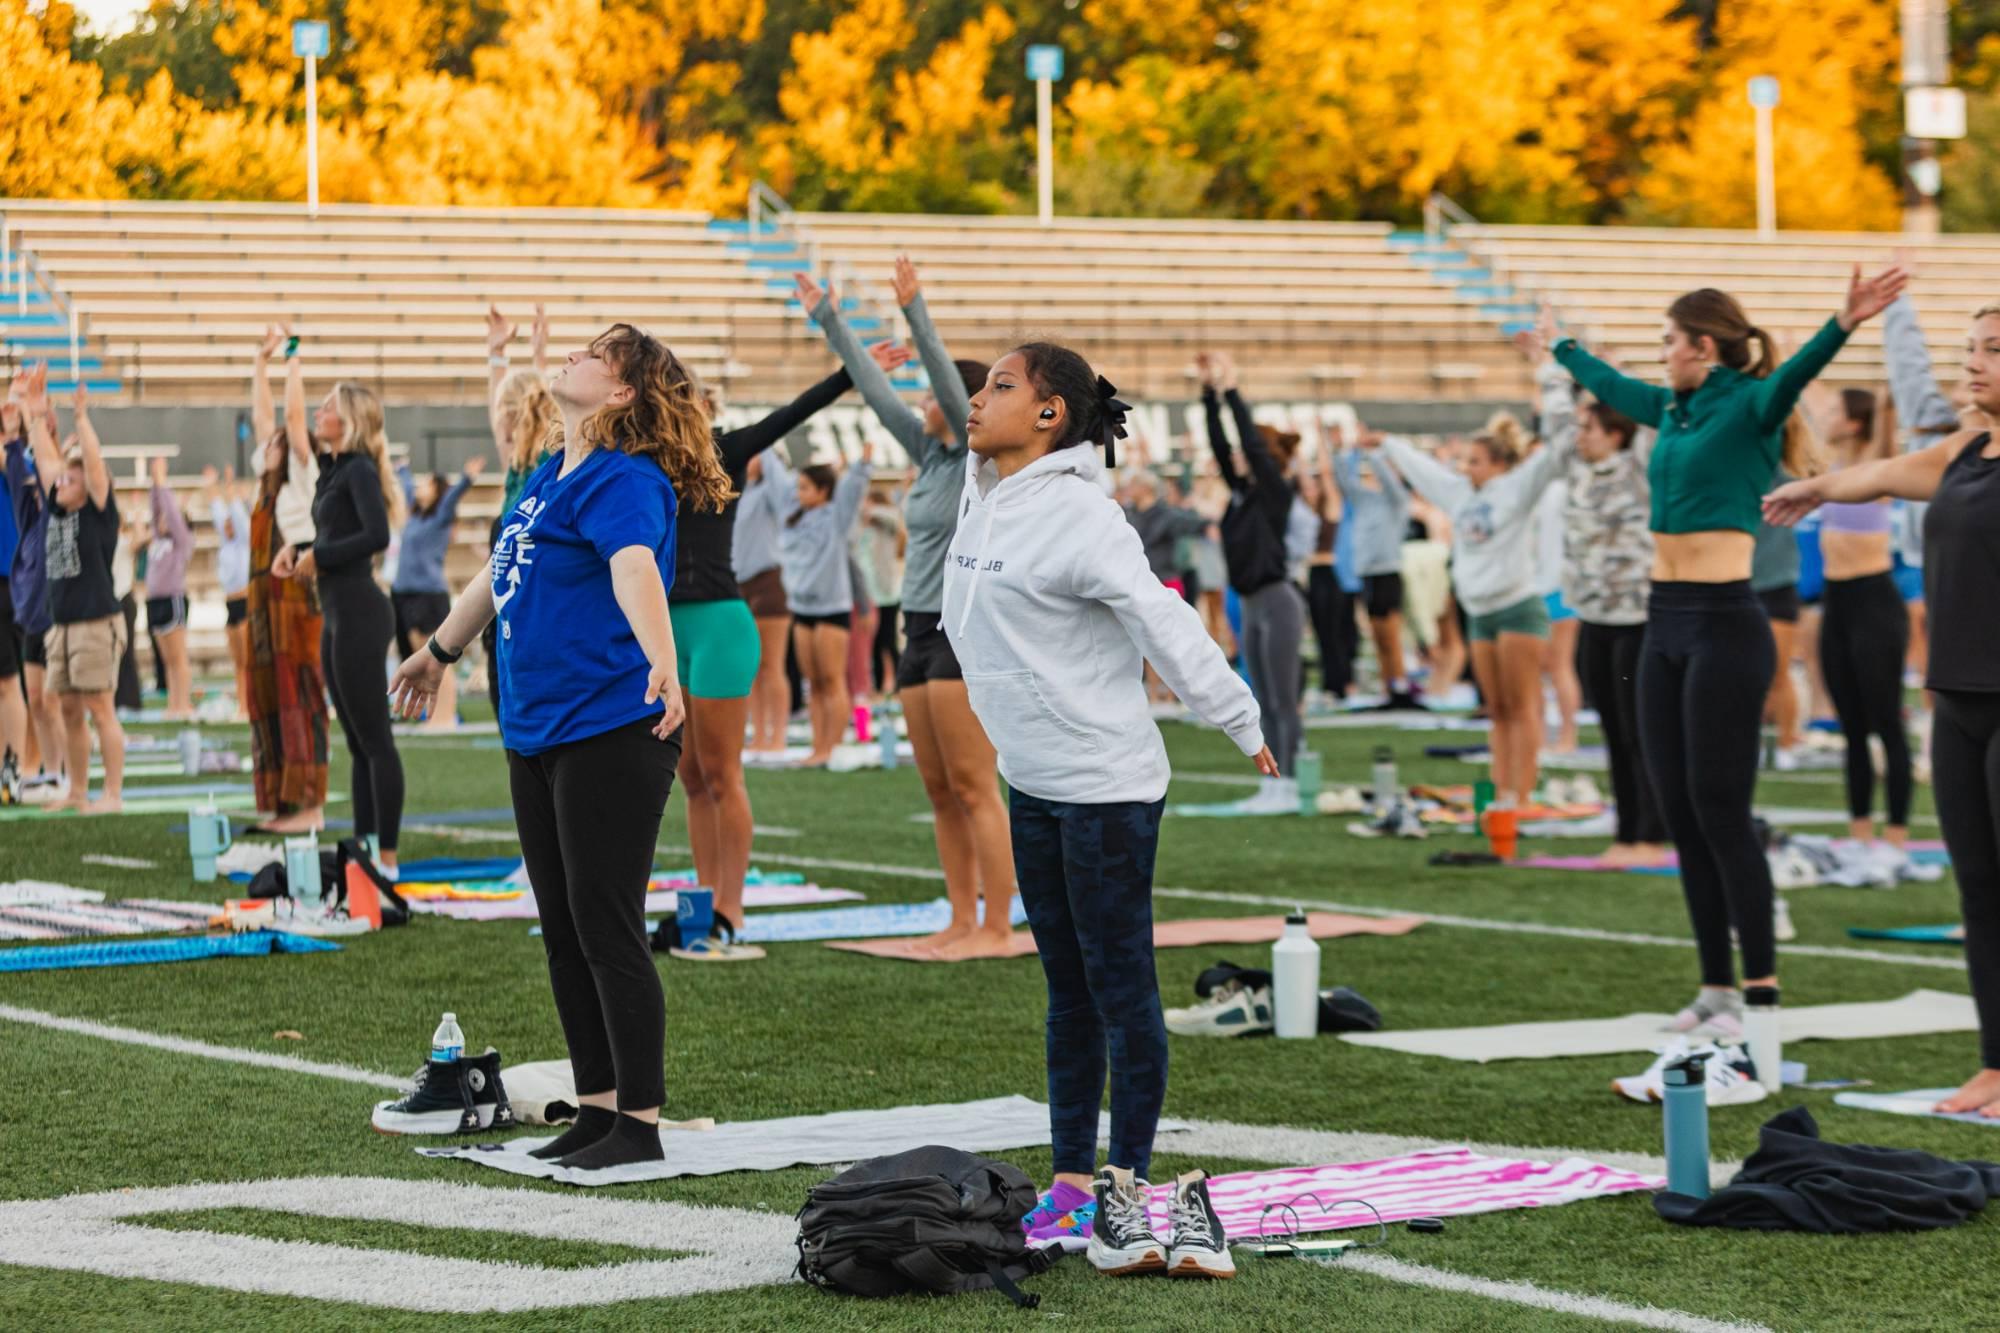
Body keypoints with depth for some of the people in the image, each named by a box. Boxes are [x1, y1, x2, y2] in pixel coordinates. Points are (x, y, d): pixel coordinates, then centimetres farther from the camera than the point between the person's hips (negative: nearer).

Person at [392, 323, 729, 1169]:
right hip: (535, 734, 9)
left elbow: (635, 568, -33)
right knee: (563, 932, 12)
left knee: (607, 929, -7)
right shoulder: (548, 478, 14)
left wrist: (661, 664, -50)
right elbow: (500, 574, 30)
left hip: (612, 731, -9)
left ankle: (639, 1125, 0)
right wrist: (439, 652, 43)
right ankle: (596, 1110, 20)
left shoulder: (625, 480, -14)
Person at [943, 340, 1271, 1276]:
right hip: (1032, 784, 9)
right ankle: (1073, 1180, 20)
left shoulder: (1078, 515, -19)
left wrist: (1240, 723, -19)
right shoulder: (986, 494, 6)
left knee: (1121, 985, -2)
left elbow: (1163, 620, -20)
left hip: (1107, 785, -9)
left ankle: (1126, 1185, 4)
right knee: (1068, 988, 13)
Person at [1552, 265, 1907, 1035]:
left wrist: (1842, 326, -49)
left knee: (1721, 811, -8)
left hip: (1724, 625, -8)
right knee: (1681, 814, 9)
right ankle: (1716, 988, 15)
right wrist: (1560, 347, 51)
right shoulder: (1674, 410, 15)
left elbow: (1795, 372, -30)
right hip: (1666, 625, 8)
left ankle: (1761, 991, -3)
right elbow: (1608, 384, 35)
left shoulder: (1750, 407, -8)